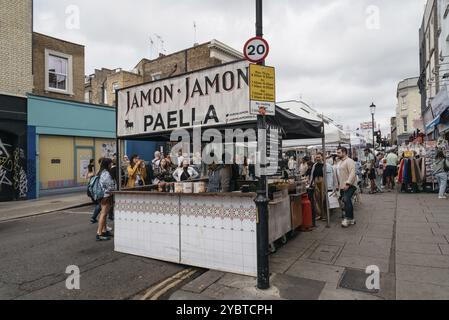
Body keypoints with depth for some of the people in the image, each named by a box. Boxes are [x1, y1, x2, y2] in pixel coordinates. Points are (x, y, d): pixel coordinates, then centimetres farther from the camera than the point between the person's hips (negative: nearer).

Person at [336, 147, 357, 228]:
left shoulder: (349, 161, -10)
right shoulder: (340, 162, 19)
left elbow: (352, 173, -21)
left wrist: (347, 183, -27)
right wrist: (339, 184, 20)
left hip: (349, 186, -9)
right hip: (342, 186, 10)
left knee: (346, 200, -21)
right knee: (347, 202, 12)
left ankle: (347, 219, -15)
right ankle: (351, 219, 22)